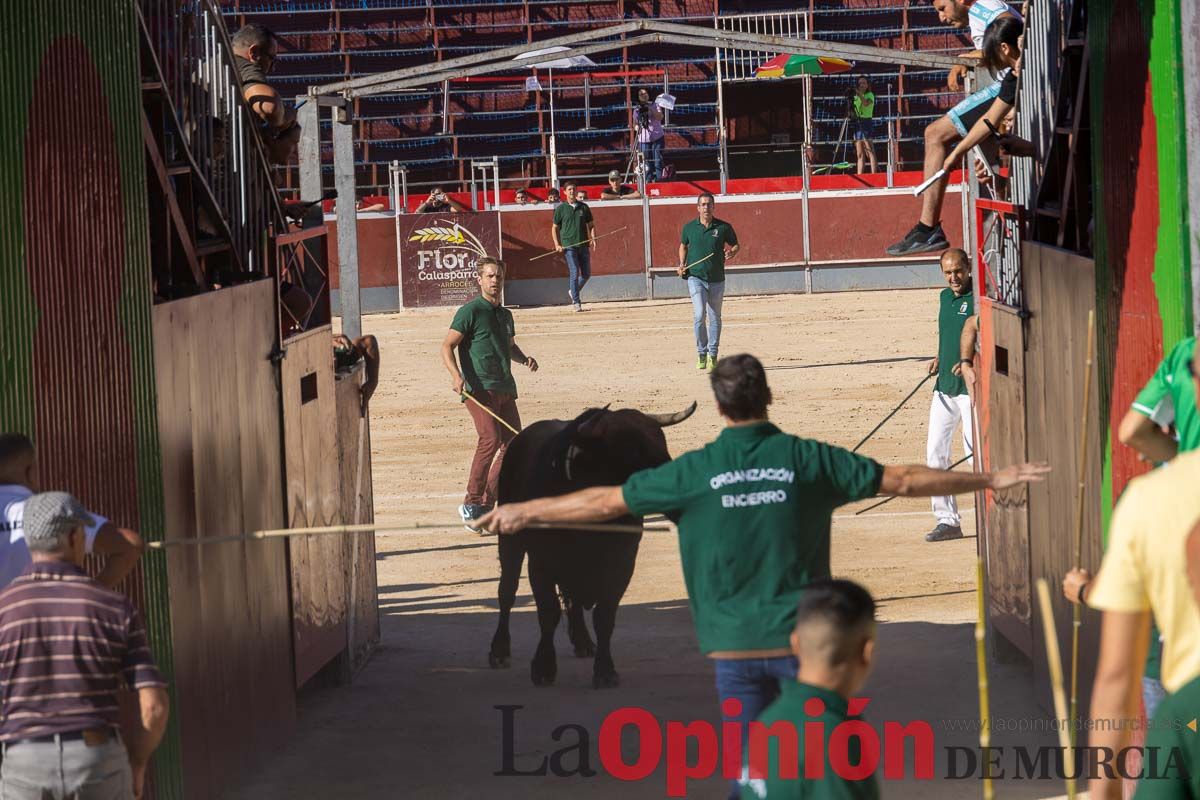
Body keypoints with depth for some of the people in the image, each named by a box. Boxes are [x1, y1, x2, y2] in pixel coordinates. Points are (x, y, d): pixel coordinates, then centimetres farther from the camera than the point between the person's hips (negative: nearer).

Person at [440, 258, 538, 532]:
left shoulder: (505, 314, 19)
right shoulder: (470, 311, -3)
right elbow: (447, 347, -6)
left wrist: (524, 359, 12)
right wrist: (456, 375, -23)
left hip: (505, 389, 8)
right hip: (480, 388, -8)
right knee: (490, 439, -22)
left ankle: (487, 504, 12)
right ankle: (471, 504, -16)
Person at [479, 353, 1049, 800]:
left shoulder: (695, 472, -4)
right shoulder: (807, 460, -4)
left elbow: (605, 502, 3)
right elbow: (901, 480, 1)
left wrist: (525, 512, 17)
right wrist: (990, 480, 11)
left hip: (734, 646, 1)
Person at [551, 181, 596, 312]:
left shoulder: (584, 207, 10)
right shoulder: (561, 208, 3)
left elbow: (591, 225, 15)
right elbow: (554, 228, 6)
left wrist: (593, 239, -1)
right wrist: (557, 245, -5)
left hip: (584, 245, 4)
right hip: (569, 246, -4)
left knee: (586, 274, 6)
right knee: (574, 273, -11)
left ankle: (573, 292, 30)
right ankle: (576, 302, -7)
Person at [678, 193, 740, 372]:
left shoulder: (723, 227, -1)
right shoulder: (689, 228, 1)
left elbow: (736, 245, 12)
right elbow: (683, 246, 19)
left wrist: (731, 252, -11)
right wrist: (682, 265, 4)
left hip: (717, 279, 1)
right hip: (696, 278, -1)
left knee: (714, 318, 9)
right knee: (699, 315, -14)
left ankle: (712, 355, 19)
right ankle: (701, 353, -1)